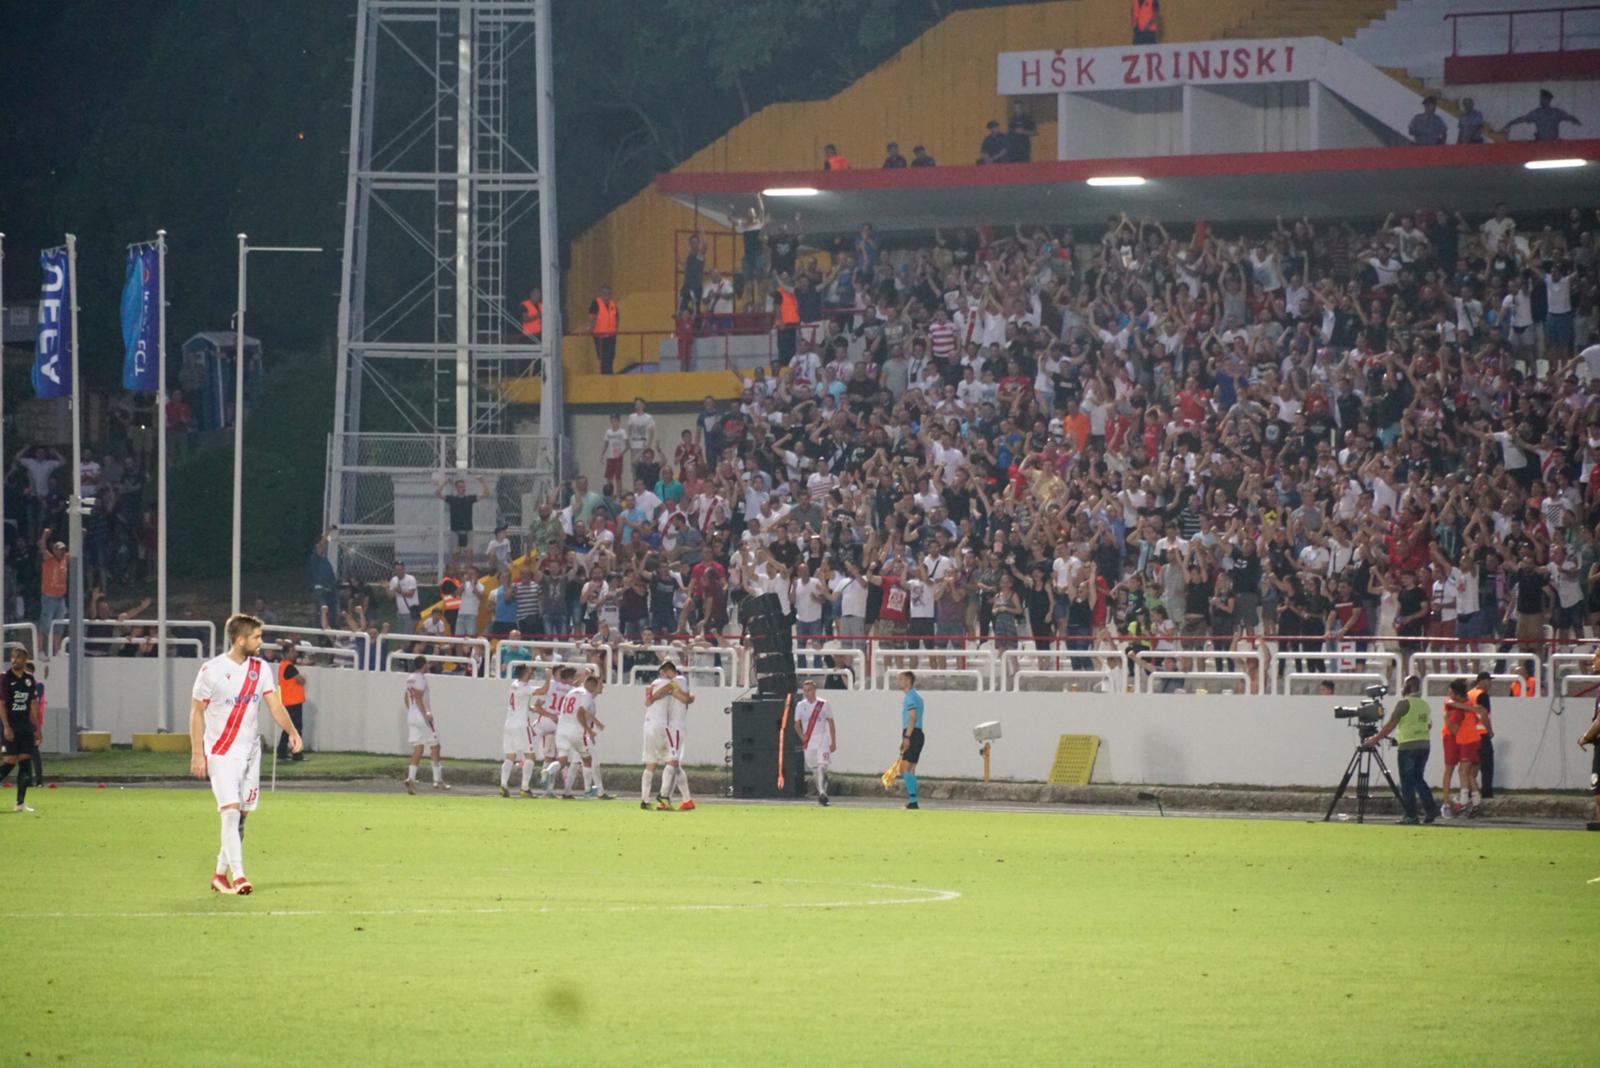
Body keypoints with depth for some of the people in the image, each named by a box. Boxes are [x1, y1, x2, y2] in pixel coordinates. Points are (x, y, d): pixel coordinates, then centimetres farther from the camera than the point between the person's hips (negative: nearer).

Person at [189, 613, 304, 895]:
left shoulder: (260, 669, 5)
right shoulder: (212, 670, -9)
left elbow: (275, 705, 2)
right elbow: (196, 711, -5)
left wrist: (292, 731, -16)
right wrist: (197, 754, -9)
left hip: (250, 752, 5)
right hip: (221, 752, -5)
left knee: (241, 816, 6)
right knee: (231, 811, -15)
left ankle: (221, 872, 18)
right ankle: (237, 876, -16)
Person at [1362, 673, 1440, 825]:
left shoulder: (1404, 703, -10)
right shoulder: (1424, 705, 12)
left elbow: (1390, 726, -11)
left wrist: (1374, 739, -3)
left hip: (1408, 747, -7)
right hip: (1424, 745, 7)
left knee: (1407, 782, -1)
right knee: (1418, 779, 16)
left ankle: (1410, 815, -4)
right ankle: (1431, 809, 6)